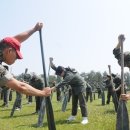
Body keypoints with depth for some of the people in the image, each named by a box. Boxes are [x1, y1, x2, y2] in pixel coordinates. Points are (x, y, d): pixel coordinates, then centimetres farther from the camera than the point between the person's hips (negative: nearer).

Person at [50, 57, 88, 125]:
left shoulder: (69, 74, -35)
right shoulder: (64, 71, -8)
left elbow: (62, 83, -45)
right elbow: (54, 68, -6)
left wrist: (53, 88, -52)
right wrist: (51, 61, -23)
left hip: (80, 86, -9)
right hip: (74, 87, 9)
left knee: (82, 103, -12)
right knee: (74, 102, 13)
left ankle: (85, 118, -11)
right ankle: (73, 116, 22)